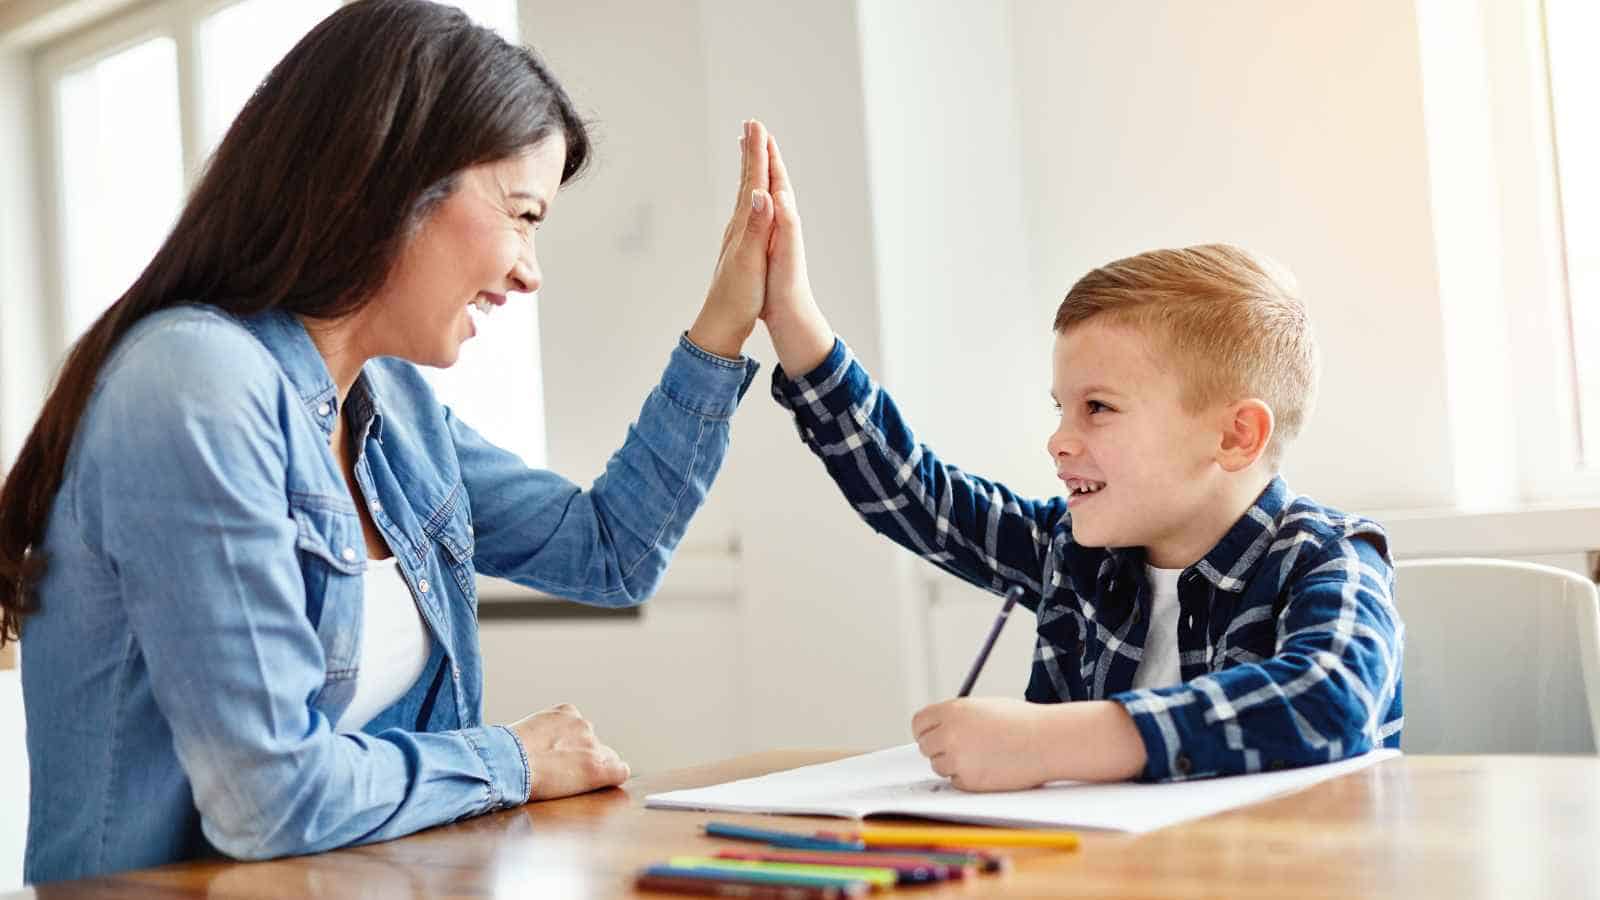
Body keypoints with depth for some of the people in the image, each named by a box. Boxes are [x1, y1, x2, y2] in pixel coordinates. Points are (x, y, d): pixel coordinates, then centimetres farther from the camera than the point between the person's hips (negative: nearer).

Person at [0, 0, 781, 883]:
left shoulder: (392, 401, 6)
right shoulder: (199, 385, -19)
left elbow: (611, 553, 17)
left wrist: (724, 327, 12)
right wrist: (514, 761, -7)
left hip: (361, 878, 8)